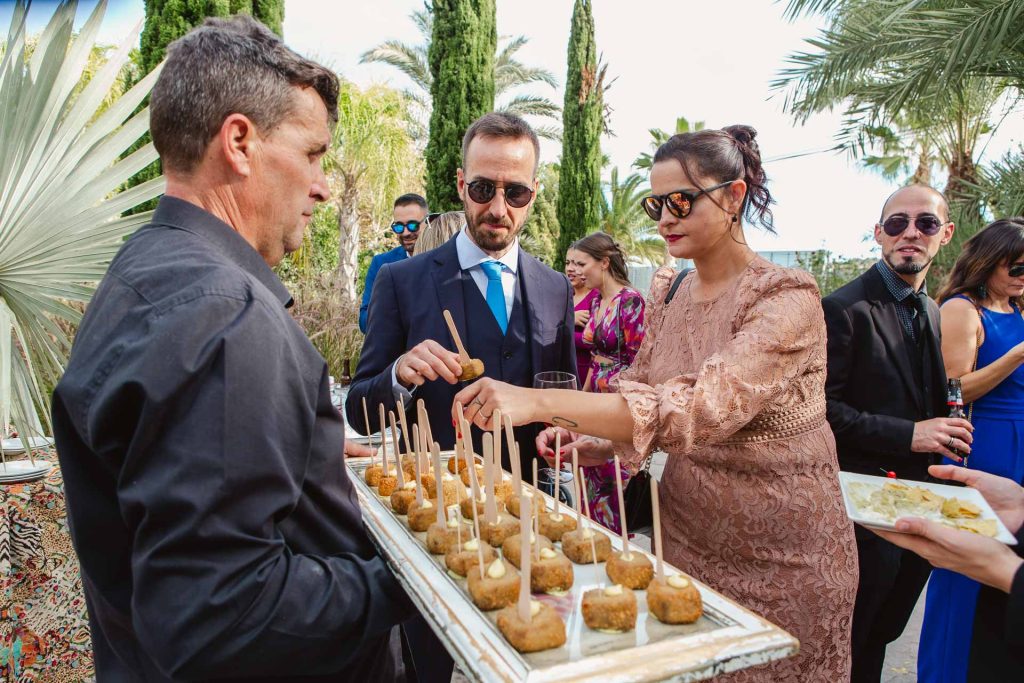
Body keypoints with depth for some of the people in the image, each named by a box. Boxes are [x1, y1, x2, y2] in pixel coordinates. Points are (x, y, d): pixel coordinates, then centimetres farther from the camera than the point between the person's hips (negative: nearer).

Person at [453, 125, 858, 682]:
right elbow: (641, 394, 9)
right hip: (685, 535, 6)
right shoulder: (667, 290, 1)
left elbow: (704, 405, -35)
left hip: (779, 553, -5)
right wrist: (590, 442, -13)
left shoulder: (787, 299, -20)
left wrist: (541, 402, -42)